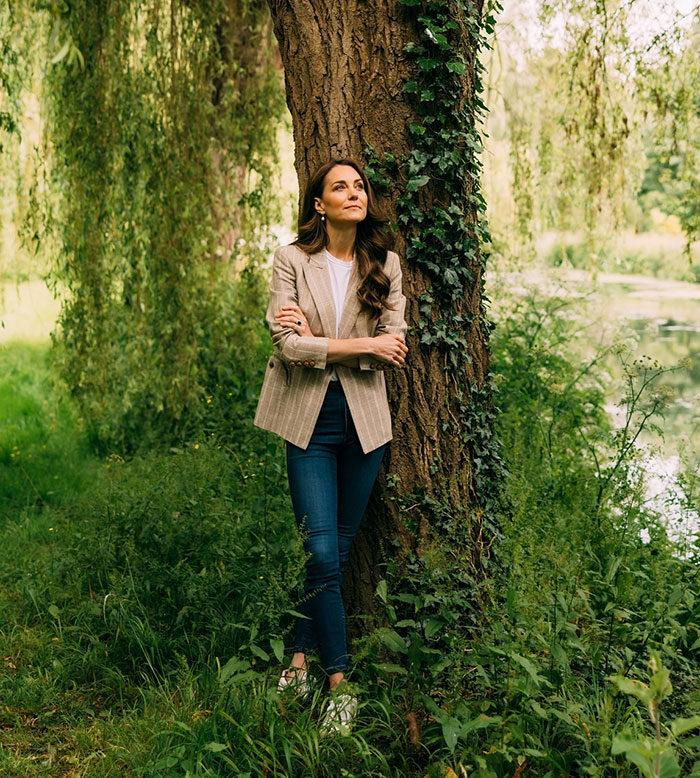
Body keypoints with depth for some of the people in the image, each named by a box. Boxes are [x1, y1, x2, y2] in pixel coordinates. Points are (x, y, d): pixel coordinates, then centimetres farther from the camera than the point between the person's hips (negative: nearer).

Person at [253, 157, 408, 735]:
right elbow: (289, 344, -13)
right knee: (321, 553, -8)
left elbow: (394, 347, -4)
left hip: (364, 420, 3)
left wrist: (318, 343, -13)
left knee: (339, 549, 9)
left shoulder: (384, 264, 5)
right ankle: (340, 685, 2)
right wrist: (362, 345, -14)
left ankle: (302, 657, 24)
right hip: (308, 419, -3)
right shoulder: (292, 260, -2)